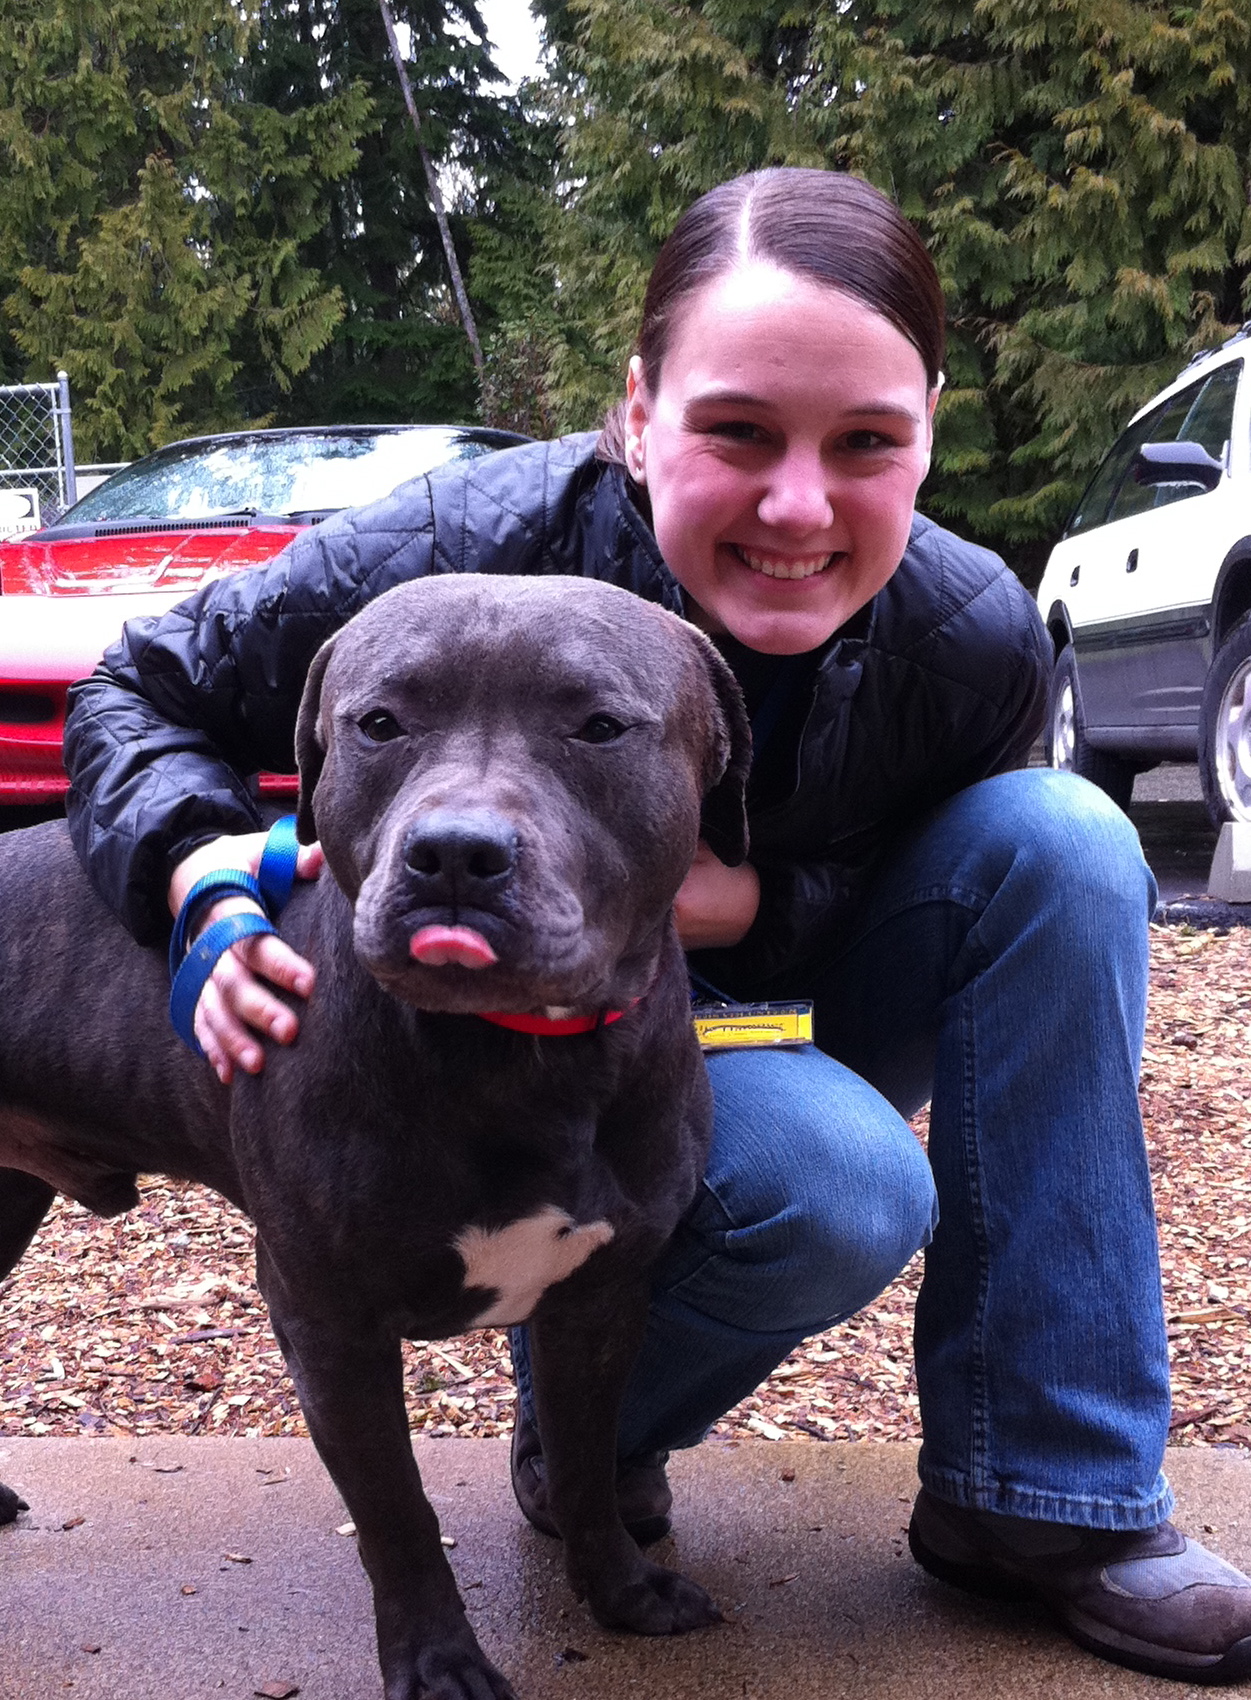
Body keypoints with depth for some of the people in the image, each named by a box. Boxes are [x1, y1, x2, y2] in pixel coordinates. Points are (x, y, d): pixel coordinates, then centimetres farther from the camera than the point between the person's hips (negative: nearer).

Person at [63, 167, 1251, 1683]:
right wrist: (206, 867, -35)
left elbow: (903, 919, -4)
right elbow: (140, 694, -12)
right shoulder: (477, 549, -28)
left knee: (1060, 840, -20)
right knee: (846, 1185, -34)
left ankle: (1042, 1493, -15)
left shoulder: (975, 641, -20)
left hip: (771, 1024, 4)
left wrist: (743, 902, -27)